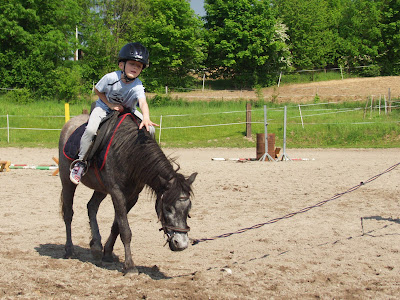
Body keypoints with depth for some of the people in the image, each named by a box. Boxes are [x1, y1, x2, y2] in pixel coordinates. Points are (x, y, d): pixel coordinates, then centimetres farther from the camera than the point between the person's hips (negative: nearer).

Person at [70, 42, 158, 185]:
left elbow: (143, 103, -44)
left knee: (150, 130, -18)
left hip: (128, 110, 2)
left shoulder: (137, 86, -27)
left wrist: (146, 119, -64)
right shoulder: (111, 78, -26)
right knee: (91, 129, -29)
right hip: (105, 106, -1)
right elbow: (97, 90, -8)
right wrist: (110, 104, -19)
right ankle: (80, 162, -10)